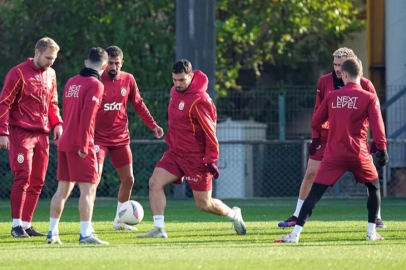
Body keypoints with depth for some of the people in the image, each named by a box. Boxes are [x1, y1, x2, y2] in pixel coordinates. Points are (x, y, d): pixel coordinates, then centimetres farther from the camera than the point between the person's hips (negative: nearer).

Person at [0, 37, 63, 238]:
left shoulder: (50, 74, 12)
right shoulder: (19, 73, -8)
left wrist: (57, 124, 5)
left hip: (42, 134, 7)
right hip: (21, 133, -7)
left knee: (38, 181, 6)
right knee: (23, 177, -10)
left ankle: (26, 224, 13)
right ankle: (16, 225, -4)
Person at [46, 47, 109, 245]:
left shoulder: (71, 82, 13)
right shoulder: (95, 85, -10)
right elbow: (87, 116, -18)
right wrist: (84, 145, -17)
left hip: (64, 143, 8)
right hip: (80, 145, -8)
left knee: (63, 190, 12)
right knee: (88, 189, -6)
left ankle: (53, 233, 14)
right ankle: (85, 234, -13)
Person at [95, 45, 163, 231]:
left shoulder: (128, 80, 1)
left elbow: (138, 104, 12)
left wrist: (153, 125, 6)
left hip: (121, 138, 5)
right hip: (98, 137, -5)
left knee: (128, 179, 7)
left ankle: (119, 221, 25)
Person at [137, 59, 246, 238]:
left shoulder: (199, 100, -21)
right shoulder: (175, 92, 4)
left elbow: (210, 132, -18)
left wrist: (211, 160, -17)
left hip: (197, 158, -7)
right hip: (175, 153, 7)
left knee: (204, 204, 1)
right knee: (155, 182, -13)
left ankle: (234, 215, 30)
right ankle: (159, 229, -11)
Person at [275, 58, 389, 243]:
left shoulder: (331, 97, 4)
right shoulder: (369, 98, -2)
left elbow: (315, 123, 12)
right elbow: (377, 127, -10)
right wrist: (381, 149, -2)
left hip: (334, 155, 1)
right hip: (359, 154, -1)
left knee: (314, 193, 0)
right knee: (374, 187, 22)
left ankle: (295, 234, -10)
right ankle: (371, 232, 14)